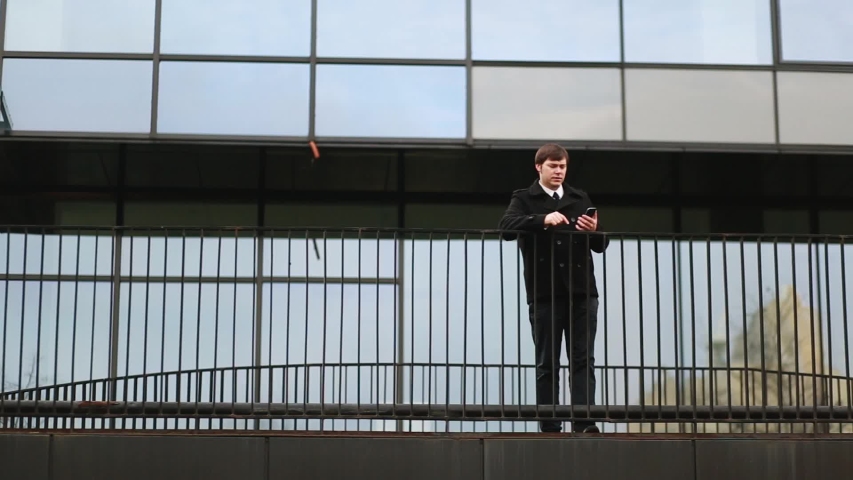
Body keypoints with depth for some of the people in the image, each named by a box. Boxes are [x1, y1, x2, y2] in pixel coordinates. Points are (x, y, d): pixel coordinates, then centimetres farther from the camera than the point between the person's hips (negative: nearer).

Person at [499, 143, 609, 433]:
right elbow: (506, 227, -14)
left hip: (582, 292, 3)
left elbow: (601, 245, 15)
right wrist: (543, 220, -27)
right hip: (543, 294, -3)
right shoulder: (525, 199, 6)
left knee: (583, 360, -4)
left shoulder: (581, 199, 16)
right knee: (547, 364, 1)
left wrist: (594, 231, -8)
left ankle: (584, 423, -8)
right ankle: (549, 427, 3)